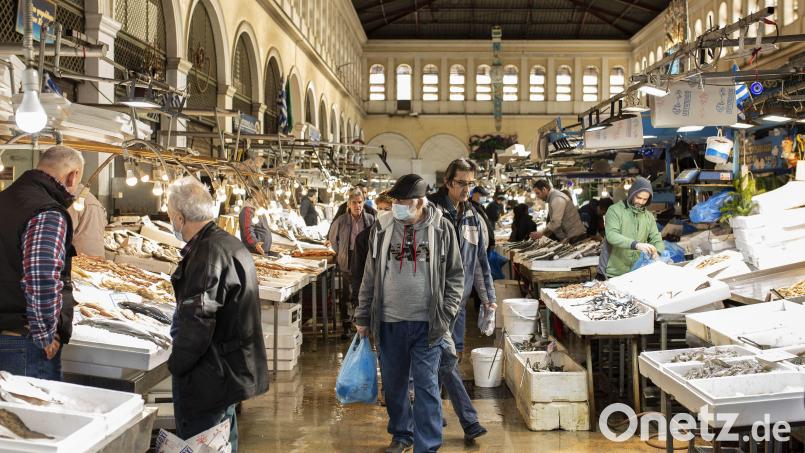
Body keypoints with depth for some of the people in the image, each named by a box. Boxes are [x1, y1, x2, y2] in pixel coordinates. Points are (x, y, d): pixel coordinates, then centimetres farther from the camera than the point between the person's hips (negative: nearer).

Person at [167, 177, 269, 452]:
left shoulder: (207, 253, -21)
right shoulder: (231, 244, 11)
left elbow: (197, 320, -26)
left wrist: (176, 364, -12)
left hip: (207, 378, -10)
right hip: (234, 369, 10)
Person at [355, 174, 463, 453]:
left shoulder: (441, 229, -3)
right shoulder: (382, 228, 2)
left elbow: (455, 276, 3)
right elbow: (370, 277, 9)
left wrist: (445, 317, -5)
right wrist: (363, 318, 9)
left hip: (427, 325, -3)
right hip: (389, 322, 3)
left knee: (427, 386, 0)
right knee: (393, 385, 14)